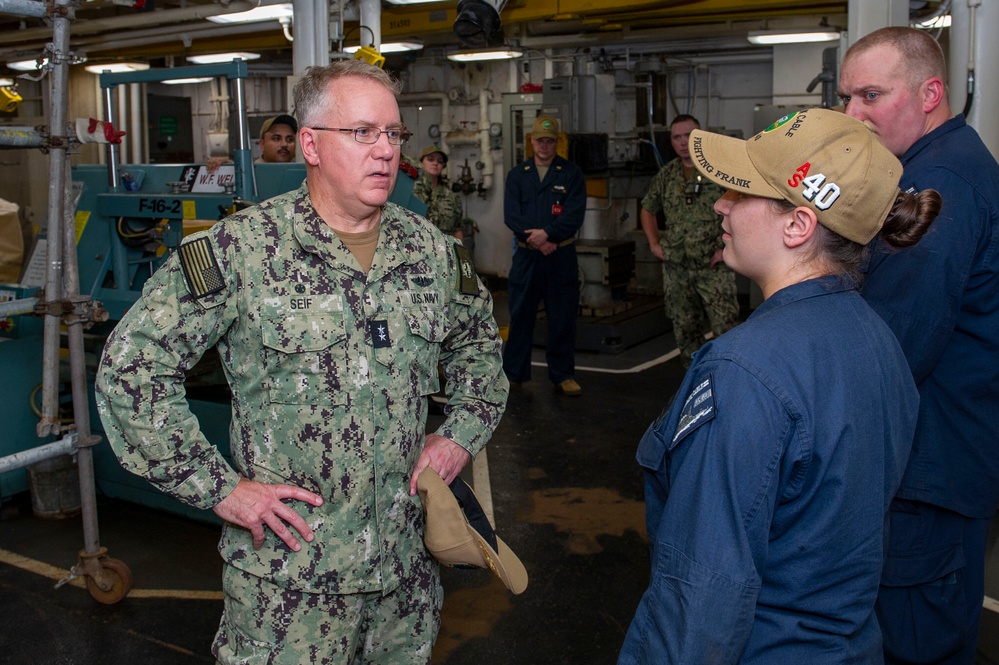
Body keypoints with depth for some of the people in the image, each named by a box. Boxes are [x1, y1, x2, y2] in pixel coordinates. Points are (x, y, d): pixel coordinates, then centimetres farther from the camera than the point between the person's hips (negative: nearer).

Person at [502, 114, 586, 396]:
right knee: (520, 316, 5)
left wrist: (547, 233, -18)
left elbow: (575, 214, -7)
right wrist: (537, 241, -12)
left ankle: (563, 375, 14)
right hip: (526, 256, 1)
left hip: (561, 256, -1)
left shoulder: (571, 173, 4)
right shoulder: (517, 174, 9)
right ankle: (513, 373, 15)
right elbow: (511, 215, -1)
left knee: (563, 318, 4)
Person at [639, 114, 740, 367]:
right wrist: (654, 243, 11)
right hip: (676, 268, 5)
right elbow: (647, 210, 24)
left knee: (725, 327, -9)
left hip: (713, 266, -5)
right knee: (685, 331, 11)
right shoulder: (666, 175, 11)